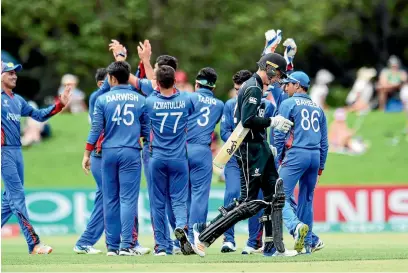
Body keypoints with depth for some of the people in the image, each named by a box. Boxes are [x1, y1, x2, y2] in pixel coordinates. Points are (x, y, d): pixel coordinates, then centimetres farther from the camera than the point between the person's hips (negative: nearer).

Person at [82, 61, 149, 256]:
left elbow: (96, 129, -1)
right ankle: (126, 245, -11)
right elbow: (146, 130, 6)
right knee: (128, 198, -3)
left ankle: (112, 246, 8)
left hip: (108, 152, 0)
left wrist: (87, 154, 4)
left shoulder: (102, 100, 0)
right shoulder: (140, 100, 3)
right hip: (131, 153, 0)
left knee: (110, 200, 7)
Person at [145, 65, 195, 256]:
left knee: (158, 202, 7)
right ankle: (181, 226, -27)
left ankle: (161, 246, 6)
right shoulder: (185, 100, -3)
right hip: (179, 158, 1)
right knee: (179, 199, 4)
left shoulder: (150, 102, -8)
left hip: (157, 158, -1)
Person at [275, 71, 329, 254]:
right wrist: (320, 167, 20)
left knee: (282, 197, -9)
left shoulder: (288, 104, 1)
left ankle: (296, 226, -34)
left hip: (295, 155, -6)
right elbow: (324, 141, 18)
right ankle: (307, 244, 10)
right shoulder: (317, 108, 19)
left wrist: (277, 161, -1)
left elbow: (280, 135, -5)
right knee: (306, 200, 12)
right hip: (315, 156, 6)